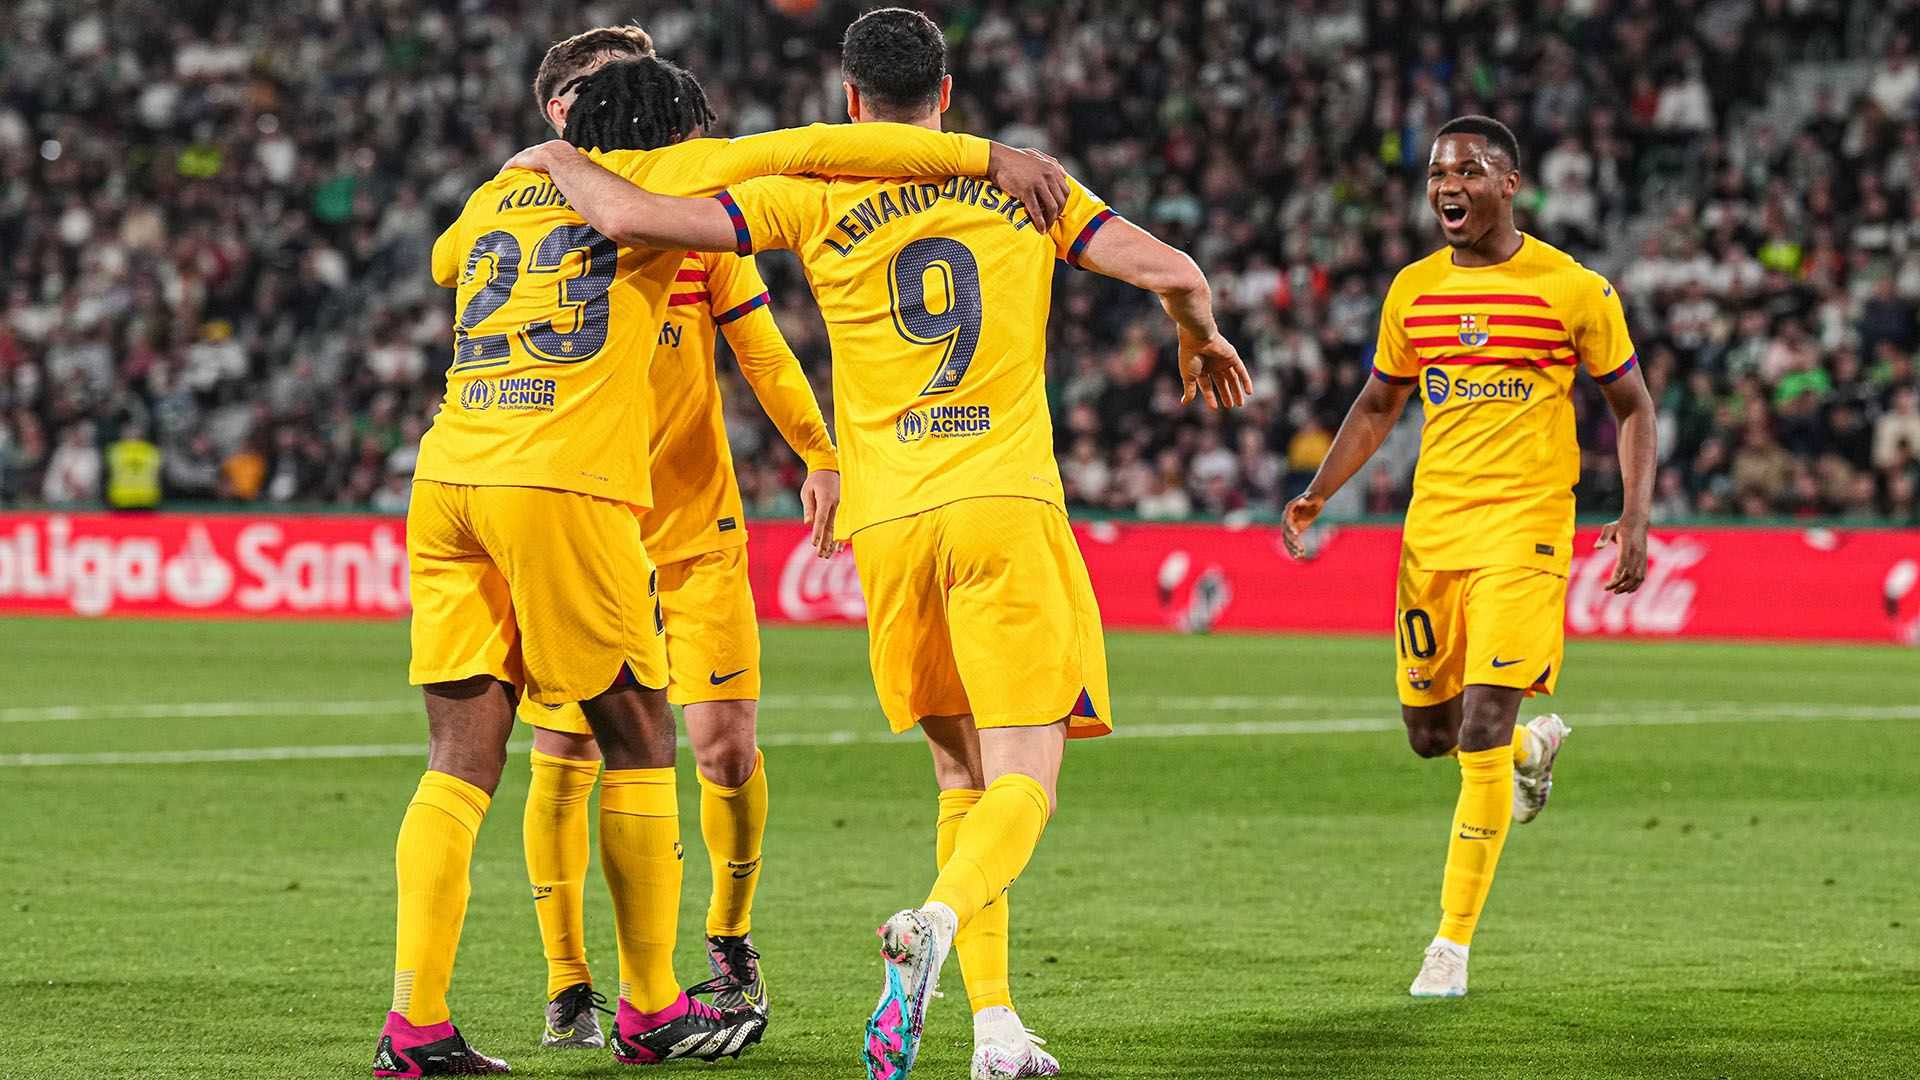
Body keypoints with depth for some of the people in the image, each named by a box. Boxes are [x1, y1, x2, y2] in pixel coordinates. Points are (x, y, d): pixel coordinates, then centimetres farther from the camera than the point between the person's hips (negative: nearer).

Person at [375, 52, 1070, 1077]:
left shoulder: (498, 194, 23)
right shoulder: (659, 177, 9)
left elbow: (444, 258, 45)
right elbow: (816, 149, 4)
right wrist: (986, 156, 6)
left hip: (446, 479, 5)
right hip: (562, 488, -5)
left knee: (460, 762, 5)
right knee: (638, 741, 9)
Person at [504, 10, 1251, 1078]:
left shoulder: (820, 198, 5)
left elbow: (633, 216, -4)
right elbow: (1172, 271, 2)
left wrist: (558, 157, 16)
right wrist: (1202, 337, 24)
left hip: (888, 521, 2)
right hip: (1007, 503, -2)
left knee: (962, 773, 14)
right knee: (1024, 781, -4)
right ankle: (937, 920, -34)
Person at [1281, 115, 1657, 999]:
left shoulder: (1573, 289, -3)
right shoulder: (1413, 290, 9)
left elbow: (1631, 405, 5)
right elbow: (1378, 406, 21)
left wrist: (1636, 514, -7)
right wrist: (1316, 495, 9)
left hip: (1524, 527, -5)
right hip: (1432, 527, 5)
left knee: (1480, 731, -14)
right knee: (1430, 733, 8)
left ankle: (1453, 944, -6)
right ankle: (1534, 746, 44)